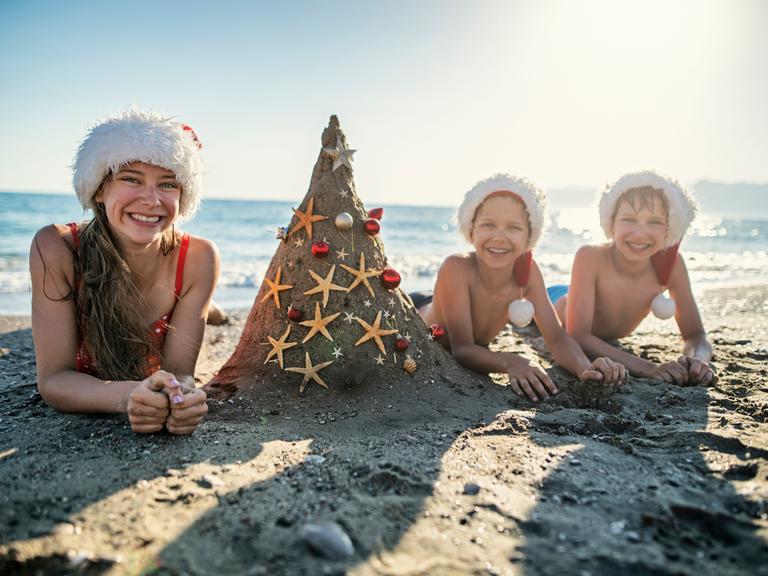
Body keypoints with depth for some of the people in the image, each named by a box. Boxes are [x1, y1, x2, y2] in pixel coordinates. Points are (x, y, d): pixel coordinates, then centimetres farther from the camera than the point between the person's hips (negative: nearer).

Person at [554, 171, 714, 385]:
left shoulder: (671, 264, -31)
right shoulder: (590, 258, -42)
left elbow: (696, 335, -27)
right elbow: (578, 335, -47)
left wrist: (698, 360, -52)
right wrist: (645, 367, -59)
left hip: (608, 342, 4)